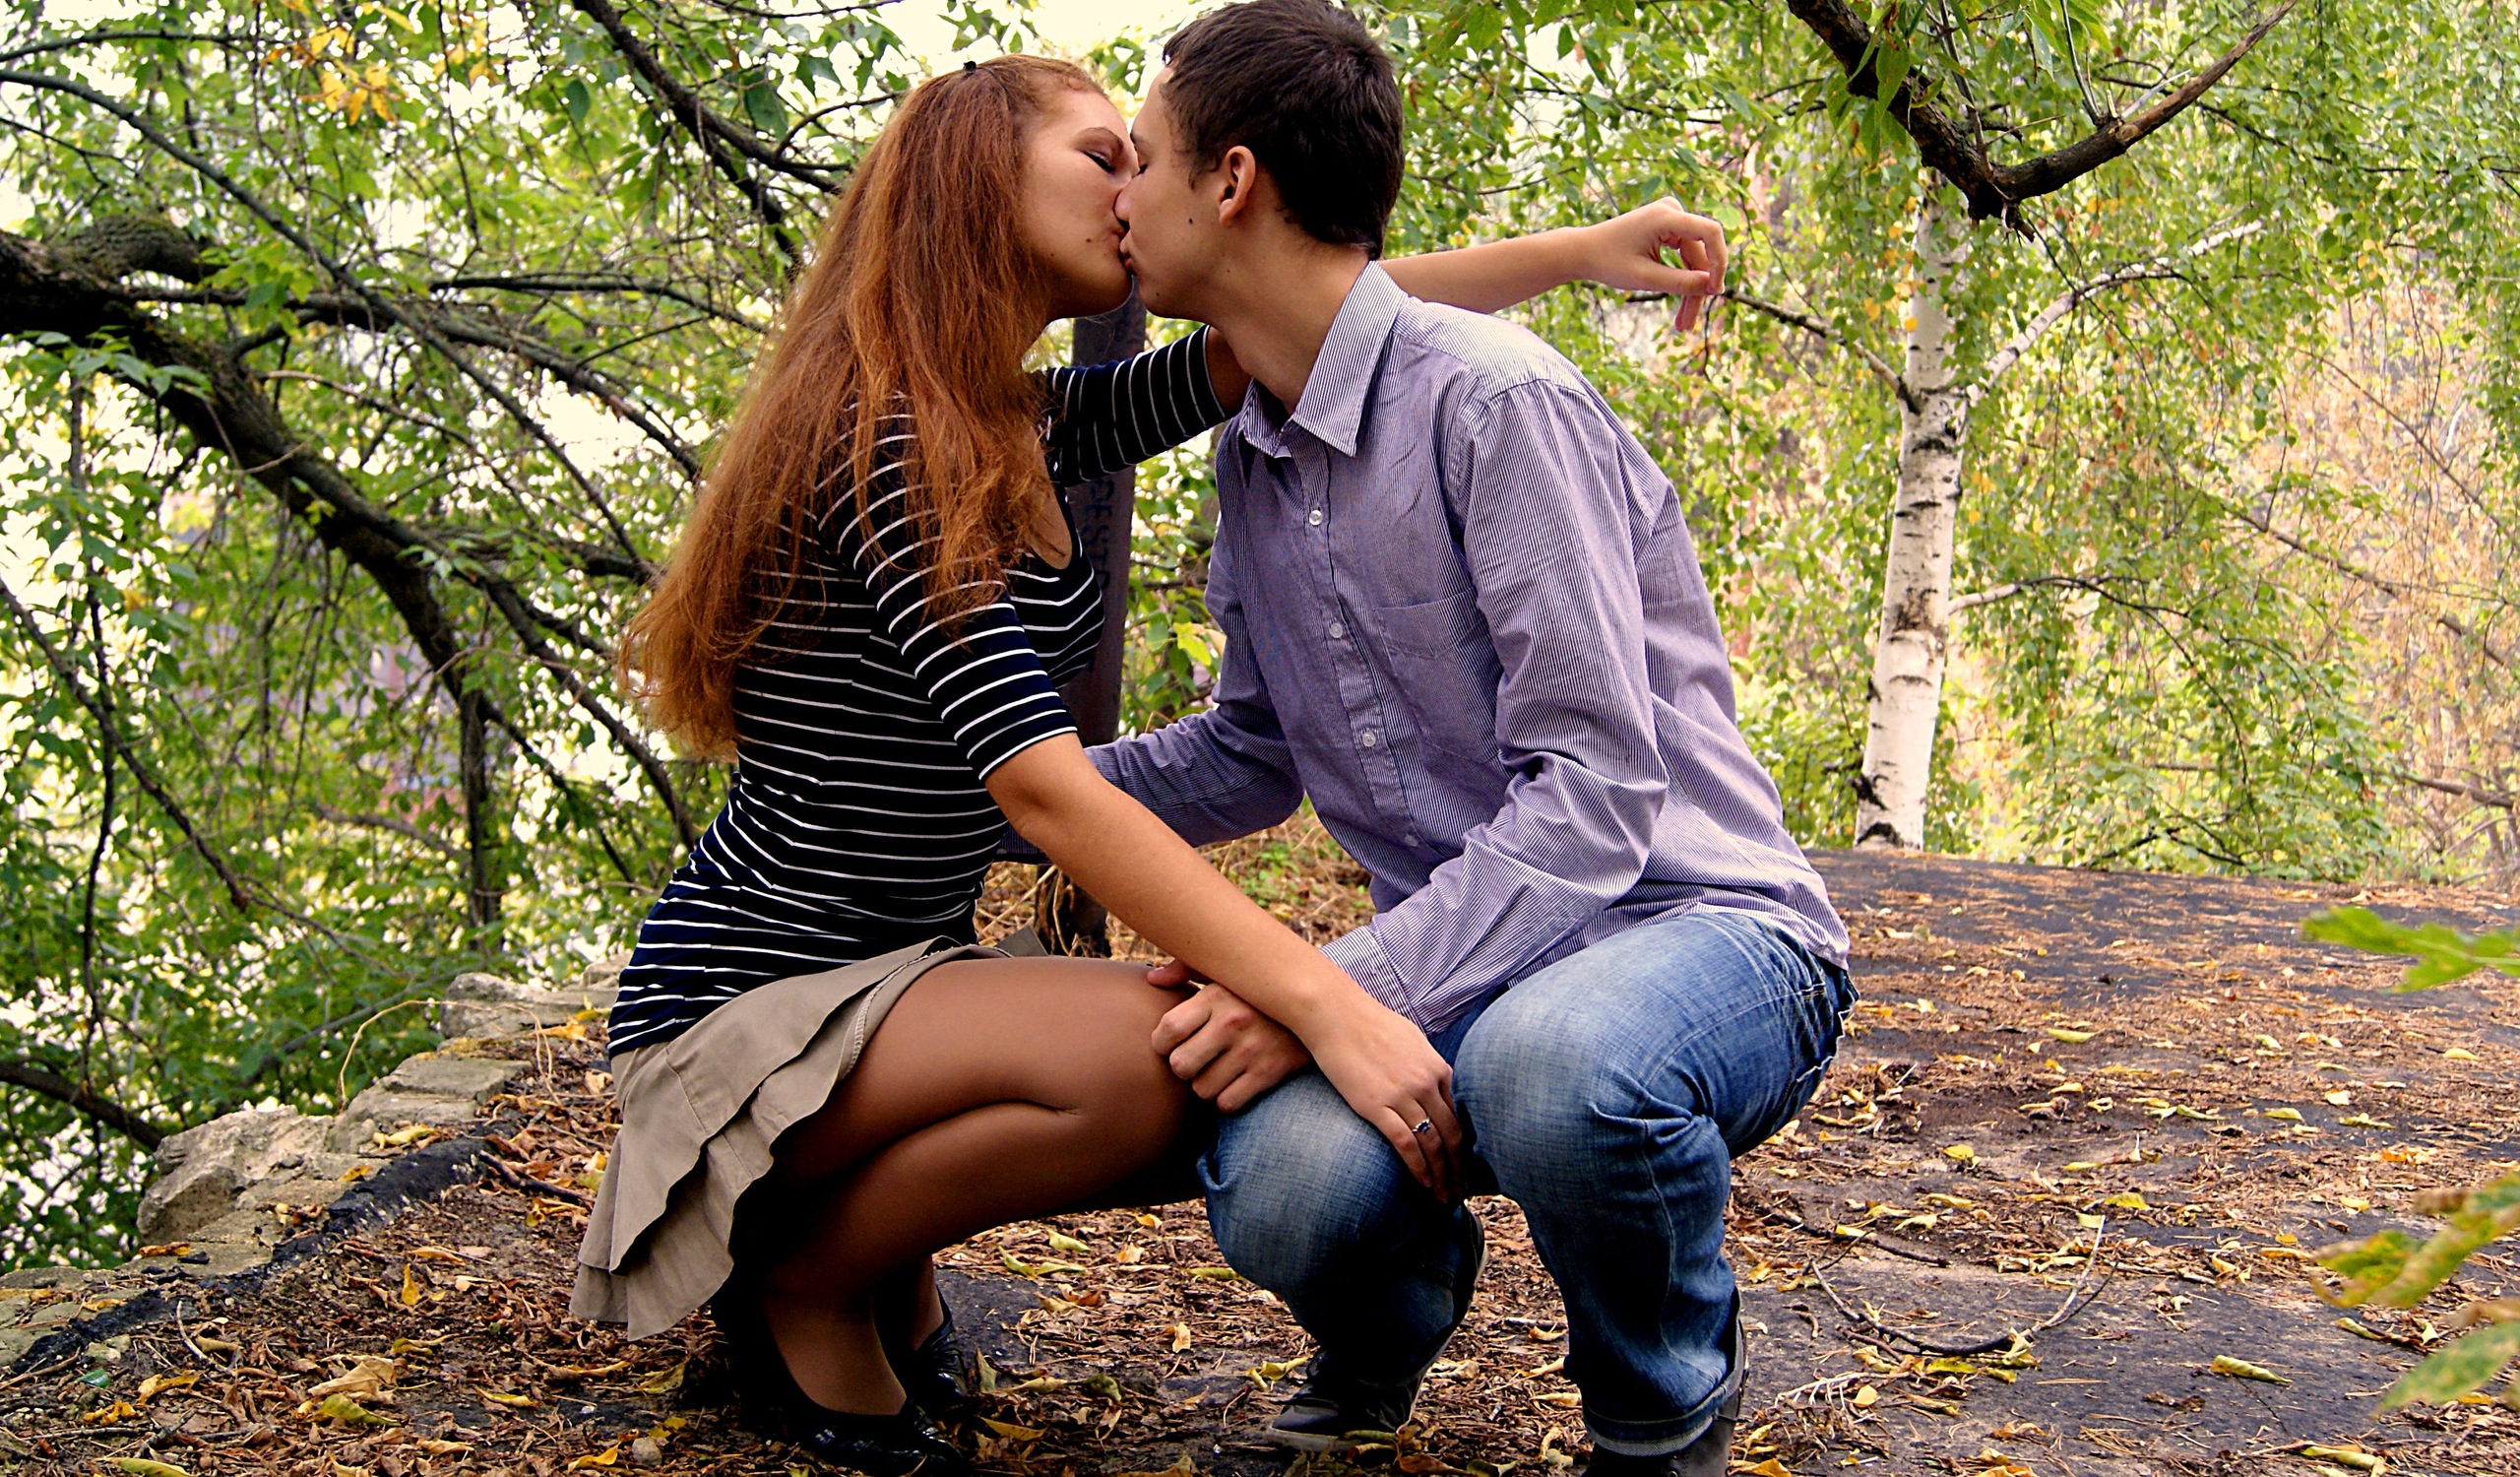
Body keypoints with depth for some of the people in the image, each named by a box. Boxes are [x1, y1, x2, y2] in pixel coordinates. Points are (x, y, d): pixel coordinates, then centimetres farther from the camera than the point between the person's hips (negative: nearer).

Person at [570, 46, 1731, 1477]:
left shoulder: (1034, 429, 8)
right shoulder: (888, 441, -20)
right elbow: (1040, 784, -28)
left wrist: (1578, 250, -1)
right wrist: (1327, 1003, -33)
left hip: (892, 982, 9)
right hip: (748, 1016, -9)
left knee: (1261, 1058, -5)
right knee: (1145, 1049, -31)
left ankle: (877, 1233, 12)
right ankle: (808, 1281, -4)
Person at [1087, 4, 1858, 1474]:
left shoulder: (1492, 399, -17)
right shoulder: (1255, 457, 10)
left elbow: (1593, 797, -21)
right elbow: (1256, 755, 23)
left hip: (1701, 925, -5)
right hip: (1468, 964, 5)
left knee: (1548, 1062, -42)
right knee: (1288, 1184, -29)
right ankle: (1393, 1310, 11)